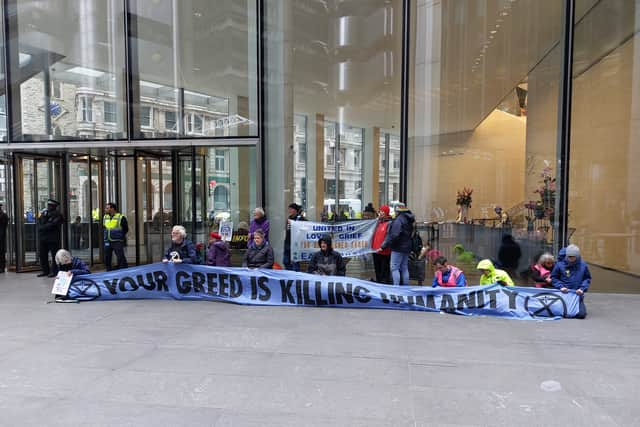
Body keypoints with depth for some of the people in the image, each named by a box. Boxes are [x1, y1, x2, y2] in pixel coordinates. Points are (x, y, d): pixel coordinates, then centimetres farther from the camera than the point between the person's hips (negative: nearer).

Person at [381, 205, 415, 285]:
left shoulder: (399, 220, -16)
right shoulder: (409, 220, 13)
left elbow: (394, 235, -23)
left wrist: (384, 245, -17)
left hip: (398, 248, -9)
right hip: (406, 248, 9)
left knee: (394, 267, -5)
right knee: (404, 268, 13)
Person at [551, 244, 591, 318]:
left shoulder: (583, 265, 0)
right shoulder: (559, 264, -7)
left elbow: (587, 278, 10)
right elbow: (554, 278, 3)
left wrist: (582, 288, -5)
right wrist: (560, 286, -12)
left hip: (577, 294, 1)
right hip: (563, 294, -1)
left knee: (581, 314, -9)